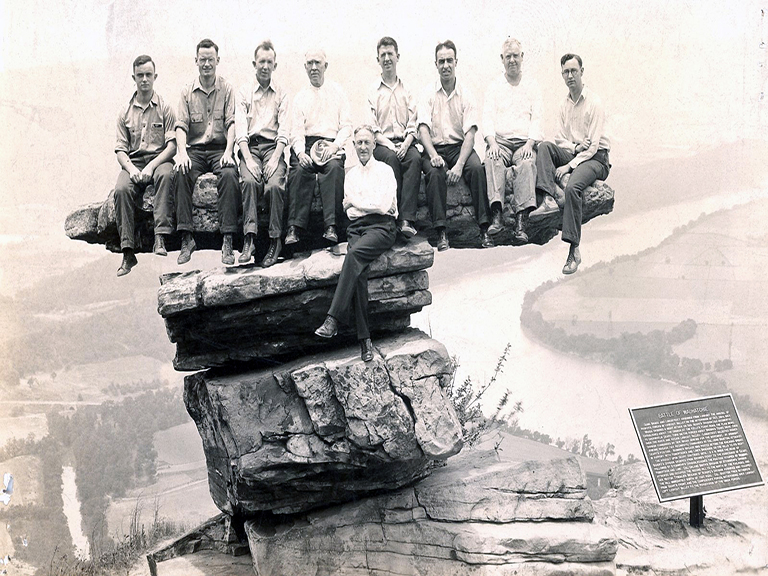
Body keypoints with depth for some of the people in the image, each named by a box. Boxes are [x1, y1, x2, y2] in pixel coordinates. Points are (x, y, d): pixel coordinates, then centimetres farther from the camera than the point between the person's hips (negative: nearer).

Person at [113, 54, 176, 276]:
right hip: (133, 163, 2)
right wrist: (131, 168, -12)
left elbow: (172, 145, -1)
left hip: (159, 160, -2)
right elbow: (120, 150, 10)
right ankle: (128, 253, -30)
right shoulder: (126, 113, 16)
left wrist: (151, 166, -16)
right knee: (121, 189, -30)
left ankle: (160, 237, -45)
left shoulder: (164, 109, 8)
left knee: (165, 175, -39)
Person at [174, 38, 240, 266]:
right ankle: (186, 237, -29)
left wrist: (228, 152, -17)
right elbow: (181, 125, 3)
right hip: (195, 150, 1)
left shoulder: (226, 89, 9)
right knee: (181, 173, -30)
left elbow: (232, 122, -1)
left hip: (220, 149, -1)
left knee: (229, 174, -33)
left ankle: (227, 240, -33)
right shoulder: (187, 92, 13)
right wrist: (182, 152, -15)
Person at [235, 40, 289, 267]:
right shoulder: (244, 92, 13)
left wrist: (275, 158, -12)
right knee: (250, 181, -31)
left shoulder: (281, 95, 14)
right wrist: (248, 159, -13)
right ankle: (249, 238, -34)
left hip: (272, 146, 0)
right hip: (250, 146, 0)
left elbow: (284, 131, 4)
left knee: (275, 184, -29)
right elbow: (240, 129, 2)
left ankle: (275, 240, -22)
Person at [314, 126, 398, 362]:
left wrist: (356, 202, 3)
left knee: (355, 253, -35)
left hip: (381, 226, -3)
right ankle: (364, 338, -30)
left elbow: (382, 206, -6)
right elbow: (348, 208, 16)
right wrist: (369, 205, 0)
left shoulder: (385, 171, 7)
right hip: (356, 227, 4)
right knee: (359, 270, -27)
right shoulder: (351, 174, 24)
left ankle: (333, 319, -39)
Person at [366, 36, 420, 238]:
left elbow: (413, 125, 9)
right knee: (392, 158, -35)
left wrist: (405, 144, -11)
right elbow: (372, 129, 4)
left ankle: (407, 220, -42)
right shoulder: (373, 92, 12)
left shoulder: (408, 90, 17)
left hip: (405, 143, 1)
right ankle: (395, 217, -36)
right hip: (382, 144, -1)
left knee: (415, 158, -33)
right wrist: (390, 146, -13)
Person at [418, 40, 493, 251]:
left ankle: (484, 228, -27)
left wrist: (459, 164, -20)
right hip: (435, 148, -1)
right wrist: (433, 155, -27)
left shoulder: (466, 94, 4)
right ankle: (441, 232, -32)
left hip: (459, 146, 1)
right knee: (435, 172, -33)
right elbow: (423, 130, -7)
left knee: (477, 168, -30)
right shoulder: (428, 93, 4)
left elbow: (470, 134, -4)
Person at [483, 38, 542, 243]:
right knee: (492, 159, -34)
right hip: (500, 140, 0)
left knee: (527, 163, -34)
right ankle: (497, 215, -44)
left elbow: (537, 119, 8)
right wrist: (492, 143, -13)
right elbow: (487, 118, 6)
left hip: (524, 142, 0)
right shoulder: (494, 87, 17)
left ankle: (521, 221, -43)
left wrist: (529, 144, -10)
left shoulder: (532, 86, 17)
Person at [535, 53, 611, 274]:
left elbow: (593, 145, -14)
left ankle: (574, 250, -35)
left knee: (572, 187, -33)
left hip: (595, 158, -7)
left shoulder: (594, 104, -9)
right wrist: (574, 147, -10)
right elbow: (560, 138, 13)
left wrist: (569, 165, -21)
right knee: (544, 147, -19)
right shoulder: (565, 104, 13)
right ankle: (550, 195, -37)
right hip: (572, 152, 7)